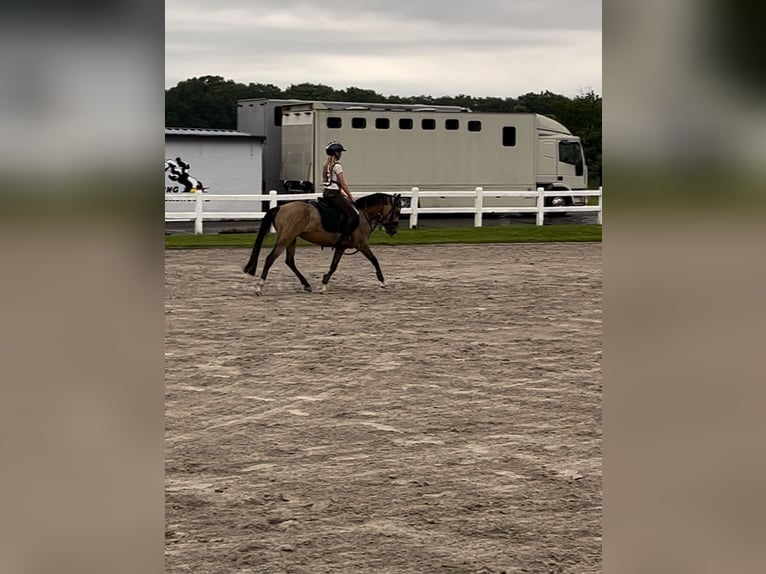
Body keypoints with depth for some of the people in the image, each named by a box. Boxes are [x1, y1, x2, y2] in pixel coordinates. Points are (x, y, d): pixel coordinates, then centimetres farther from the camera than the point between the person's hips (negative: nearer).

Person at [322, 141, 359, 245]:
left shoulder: (327, 165, 15)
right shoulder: (337, 166, -13)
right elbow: (343, 185, -12)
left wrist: (343, 194, 19)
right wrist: (351, 197, -3)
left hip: (326, 193, 10)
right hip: (333, 194, -10)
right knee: (353, 215, -10)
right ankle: (344, 238, -17)